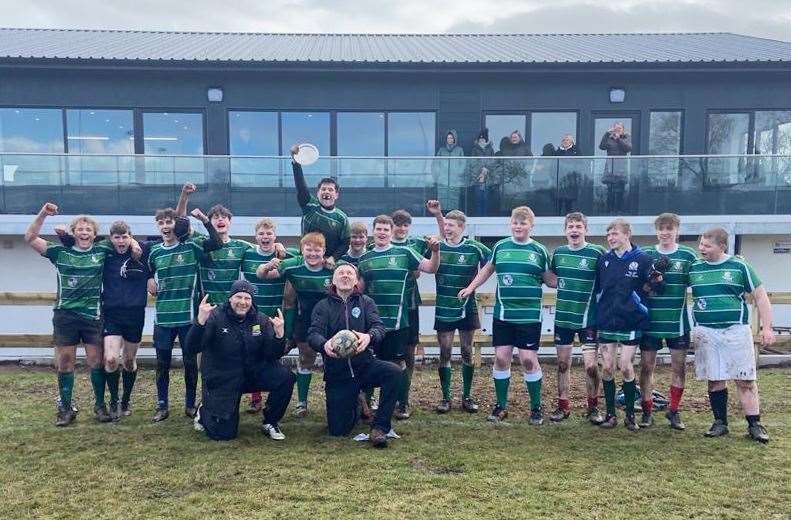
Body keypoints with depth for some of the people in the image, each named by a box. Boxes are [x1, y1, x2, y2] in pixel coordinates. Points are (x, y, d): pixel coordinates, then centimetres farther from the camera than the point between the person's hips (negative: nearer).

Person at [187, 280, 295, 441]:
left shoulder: (261, 320, -2)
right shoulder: (215, 317, -14)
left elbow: (273, 355, -6)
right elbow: (192, 349, -23)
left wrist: (279, 334, -25)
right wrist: (200, 321, -38)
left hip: (253, 373, 4)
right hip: (221, 380, -3)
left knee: (286, 377, -22)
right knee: (224, 433, -7)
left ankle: (270, 423, 2)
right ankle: (204, 411, 29)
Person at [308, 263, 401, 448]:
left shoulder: (365, 302, 8)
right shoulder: (323, 306, 6)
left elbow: (379, 326, -8)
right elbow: (313, 334, -10)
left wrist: (369, 337, -33)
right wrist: (324, 344, -34)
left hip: (364, 365, 1)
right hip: (336, 373, 0)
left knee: (393, 371, -30)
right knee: (338, 430, -6)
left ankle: (379, 427, -16)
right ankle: (354, 408, 30)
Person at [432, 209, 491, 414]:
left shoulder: (474, 248, -6)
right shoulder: (437, 247, 0)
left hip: (467, 308, -1)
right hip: (443, 309, 1)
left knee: (467, 352, 8)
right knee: (445, 353, 3)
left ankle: (467, 397, 19)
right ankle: (445, 397, 13)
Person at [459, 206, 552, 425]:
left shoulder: (539, 251, 1)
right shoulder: (500, 246, 5)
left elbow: (549, 279, 9)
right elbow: (488, 269, 19)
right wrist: (470, 288, 16)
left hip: (529, 315, -2)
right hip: (503, 314, 2)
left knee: (529, 359, -1)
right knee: (501, 358, 3)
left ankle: (536, 407, 16)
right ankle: (501, 406, 19)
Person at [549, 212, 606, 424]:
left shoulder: (597, 252, -8)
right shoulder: (558, 252, 5)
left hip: (588, 318, -4)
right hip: (562, 317, 4)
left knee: (591, 365, -4)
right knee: (563, 363, 10)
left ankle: (593, 407, 14)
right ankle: (563, 406, 22)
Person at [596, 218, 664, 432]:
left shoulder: (642, 259, -5)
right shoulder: (604, 259, 5)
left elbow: (654, 288, -1)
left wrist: (656, 280, -22)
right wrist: (595, 316, 9)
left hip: (631, 322, -3)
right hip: (606, 322, 3)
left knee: (626, 368, -2)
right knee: (607, 368, 4)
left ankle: (630, 415, 13)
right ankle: (610, 414, 15)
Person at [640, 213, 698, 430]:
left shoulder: (688, 255, 0)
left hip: (678, 321, 0)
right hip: (650, 320, 0)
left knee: (679, 367, 7)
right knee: (646, 366, 5)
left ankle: (674, 411, 21)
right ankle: (647, 411, 17)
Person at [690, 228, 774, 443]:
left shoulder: (739, 266, -1)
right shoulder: (694, 268, 5)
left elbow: (760, 296, 2)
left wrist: (766, 327, -4)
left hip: (736, 330, -2)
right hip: (706, 333, 2)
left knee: (745, 380, 0)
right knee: (714, 380, 6)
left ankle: (754, 425, 7)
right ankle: (720, 423, 17)